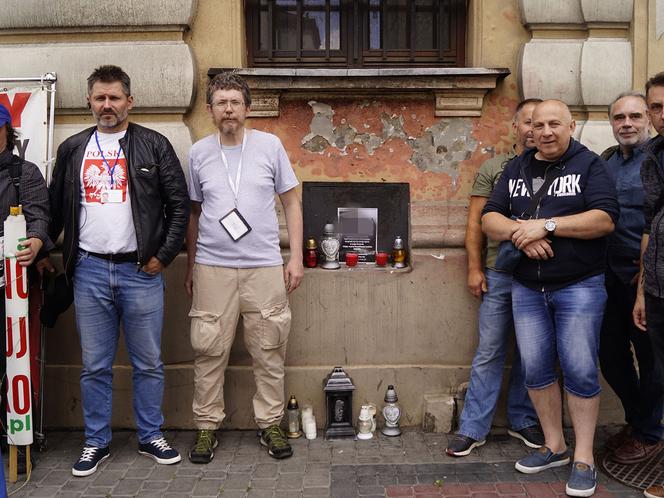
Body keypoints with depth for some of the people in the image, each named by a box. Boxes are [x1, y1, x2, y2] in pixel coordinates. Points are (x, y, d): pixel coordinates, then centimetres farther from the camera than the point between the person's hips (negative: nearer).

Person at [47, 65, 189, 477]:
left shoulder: (154, 145, 1)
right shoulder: (72, 149, 10)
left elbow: (179, 204, -2)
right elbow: (56, 208, 14)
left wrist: (163, 256, -7)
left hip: (141, 272, -2)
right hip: (89, 272, 2)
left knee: (148, 363, 7)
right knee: (95, 366, 9)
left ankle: (151, 436, 22)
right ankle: (97, 442, 23)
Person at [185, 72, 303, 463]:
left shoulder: (270, 146, 3)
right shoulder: (199, 153, 7)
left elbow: (292, 203, 6)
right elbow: (194, 213, 15)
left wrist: (296, 257, -1)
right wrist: (190, 266, 15)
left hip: (264, 266, -1)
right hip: (212, 267, 1)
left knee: (269, 352, 5)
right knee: (209, 351, 4)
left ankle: (271, 424, 19)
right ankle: (207, 427, 18)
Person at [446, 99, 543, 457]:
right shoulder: (493, 168, 4)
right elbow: (476, 222, 2)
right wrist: (474, 268, -4)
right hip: (499, 275, -1)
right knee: (489, 352, 2)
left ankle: (522, 420, 27)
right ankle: (473, 428, 11)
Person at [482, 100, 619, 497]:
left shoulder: (589, 164, -2)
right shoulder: (517, 169, 12)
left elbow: (605, 219, -15)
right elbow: (489, 218, 5)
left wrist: (546, 225, -20)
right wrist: (520, 232, -15)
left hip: (579, 286, -4)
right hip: (527, 288, 5)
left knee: (580, 371, -2)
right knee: (536, 369, 8)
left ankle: (584, 459, 12)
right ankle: (554, 446, 25)